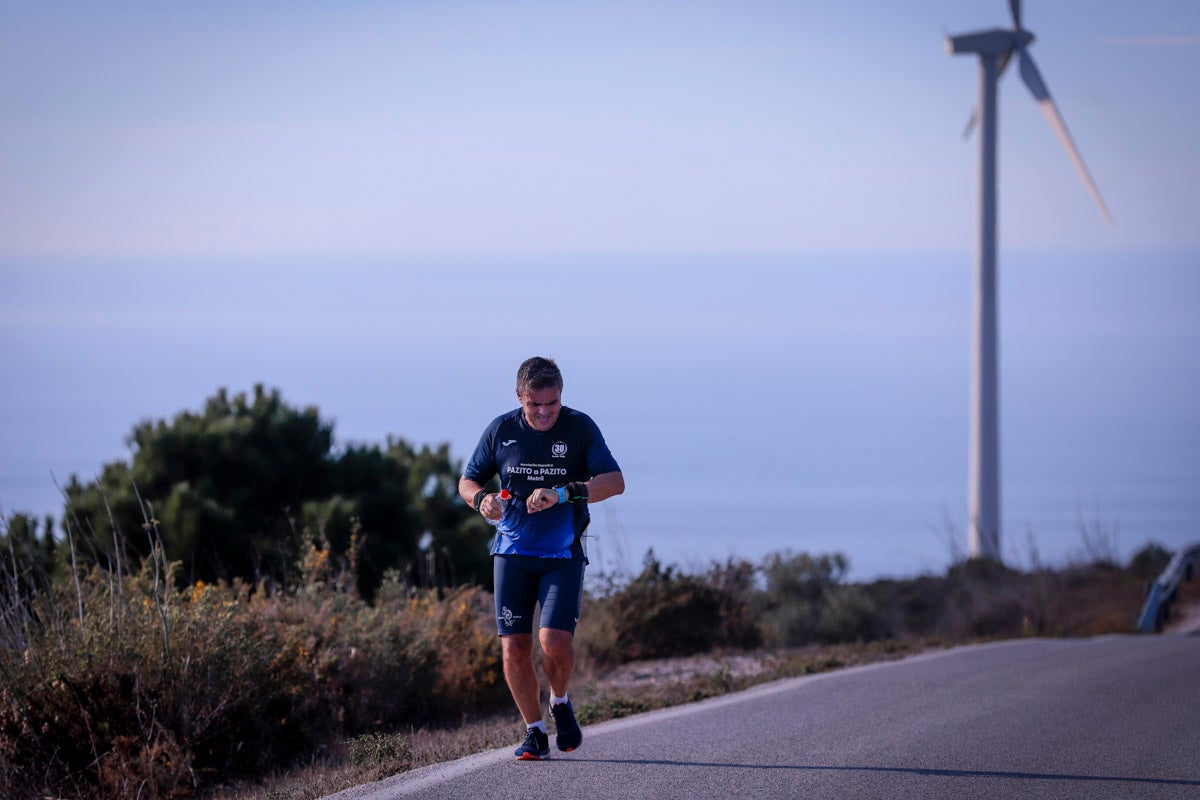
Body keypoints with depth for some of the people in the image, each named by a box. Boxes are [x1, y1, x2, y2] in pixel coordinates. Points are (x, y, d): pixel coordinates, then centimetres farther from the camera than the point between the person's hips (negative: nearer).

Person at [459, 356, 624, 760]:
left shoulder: (580, 427, -6)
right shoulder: (501, 430, 0)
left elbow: (614, 481, -15)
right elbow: (467, 481, 11)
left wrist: (562, 494, -28)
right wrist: (482, 498, -13)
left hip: (562, 555, -2)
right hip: (512, 550, 2)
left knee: (555, 641, -17)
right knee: (514, 647, -5)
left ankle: (560, 703, 15)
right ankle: (535, 732, 12)